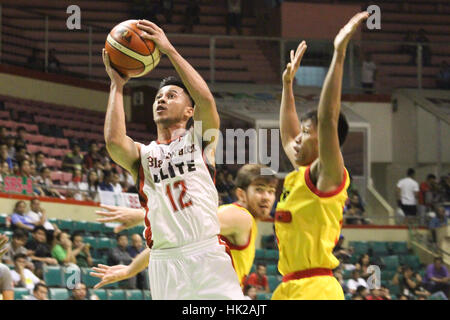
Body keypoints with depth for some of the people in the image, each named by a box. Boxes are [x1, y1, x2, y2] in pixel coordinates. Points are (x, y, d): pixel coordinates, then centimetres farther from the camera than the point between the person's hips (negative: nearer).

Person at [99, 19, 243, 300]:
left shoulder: (201, 138, 13)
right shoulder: (142, 154, 16)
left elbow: (206, 99, -8)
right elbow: (115, 142, -8)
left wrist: (169, 49, -6)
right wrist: (117, 85, 1)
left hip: (208, 254, -2)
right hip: (164, 261, 2)